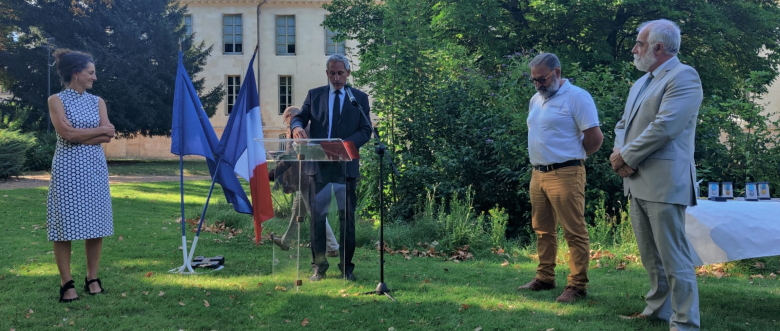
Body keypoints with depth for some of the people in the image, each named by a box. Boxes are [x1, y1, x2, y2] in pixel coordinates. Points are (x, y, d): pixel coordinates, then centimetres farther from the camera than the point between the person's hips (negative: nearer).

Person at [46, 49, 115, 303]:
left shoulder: (97, 101, 10)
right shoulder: (56, 100, -1)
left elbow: (108, 137, 0)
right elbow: (67, 133, -14)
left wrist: (81, 138, -12)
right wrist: (100, 130, -6)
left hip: (95, 168, 4)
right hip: (68, 169, -4)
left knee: (96, 224, 4)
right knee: (65, 225, -2)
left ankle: (92, 278, 16)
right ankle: (66, 283, 7)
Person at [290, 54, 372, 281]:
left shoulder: (360, 98, 7)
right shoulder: (314, 94, 11)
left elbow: (366, 130, 1)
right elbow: (300, 116, 5)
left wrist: (347, 143, -18)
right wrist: (297, 127, -20)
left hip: (346, 164, -1)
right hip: (318, 163, 1)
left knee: (347, 217, 4)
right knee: (317, 216, 1)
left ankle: (347, 266, 14)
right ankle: (318, 265, 11)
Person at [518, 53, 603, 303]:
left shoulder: (576, 97, -10)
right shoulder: (536, 99, 15)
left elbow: (595, 137, -13)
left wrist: (573, 157, 1)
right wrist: (540, 158, 16)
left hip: (565, 175, -8)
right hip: (538, 174, 8)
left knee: (575, 233, -2)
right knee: (543, 230, 15)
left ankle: (577, 286, 4)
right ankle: (544, 278, 26)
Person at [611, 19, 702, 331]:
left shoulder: (684, 76, -9)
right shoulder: (642, 82, 19)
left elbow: (664, 127, -19)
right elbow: (624, 123, 18)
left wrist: (625, 157, -12)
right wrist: (619, 152, -3)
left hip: (663, 183, -9)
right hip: (637, 182, 9)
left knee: (674, 258, -4)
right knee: (650, 257, 17)